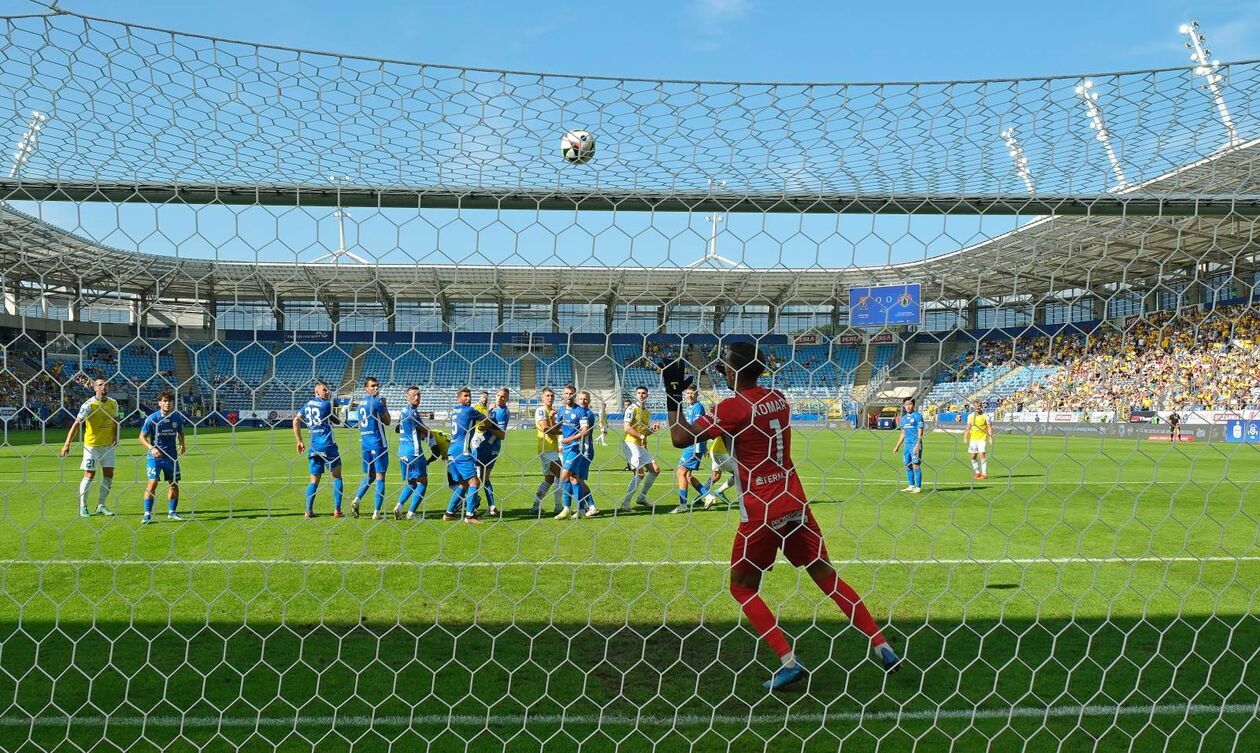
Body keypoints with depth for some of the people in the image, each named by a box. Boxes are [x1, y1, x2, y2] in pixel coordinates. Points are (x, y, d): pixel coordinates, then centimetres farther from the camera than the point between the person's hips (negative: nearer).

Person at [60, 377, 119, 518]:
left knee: (108, 475, 5)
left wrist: (116, 437, 2)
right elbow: (76, 424, -20)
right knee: (89, 475, -1)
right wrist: (67, 444, -28)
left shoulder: (113, 403, 4)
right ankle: (82, 506, 12)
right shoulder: (89, 405, -14)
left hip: (109, 445, 5)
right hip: (92, 445, -5)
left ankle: (101, 506, 17)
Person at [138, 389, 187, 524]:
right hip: (155, 456, -4)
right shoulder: (152, 418, -12)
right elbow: (142, 437, -7)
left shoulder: (177, 418, -2)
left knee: (174, 484, 8)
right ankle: (147, 514, -7)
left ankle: (172, 512, 24)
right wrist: (151, 448, -23)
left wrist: (182, 444, 3)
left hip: (172, 456, 4)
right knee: (152, 483, -15)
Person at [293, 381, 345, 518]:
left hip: (314, 447, 5)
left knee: (314, 480, 10)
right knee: (337, 477, 7)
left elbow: (296, 422, 11)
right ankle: (337, 510, 3)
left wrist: (299, 441, 14)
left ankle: (308, 511, 3)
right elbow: (337, 421, 3)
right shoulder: (326, 404, -5)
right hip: (328, 445, -5)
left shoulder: (307, 405, 12)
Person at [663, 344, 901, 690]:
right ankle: (882, 646, 14)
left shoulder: (733, 407, -12)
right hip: (794, 502, 7)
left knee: (741, 586, 8)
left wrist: (673, 396, -4)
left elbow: (680, 438, -14)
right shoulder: (778, 398, 8)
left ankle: (789, 661, -3)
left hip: (761, 511, -6)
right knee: (826, 574, 15)